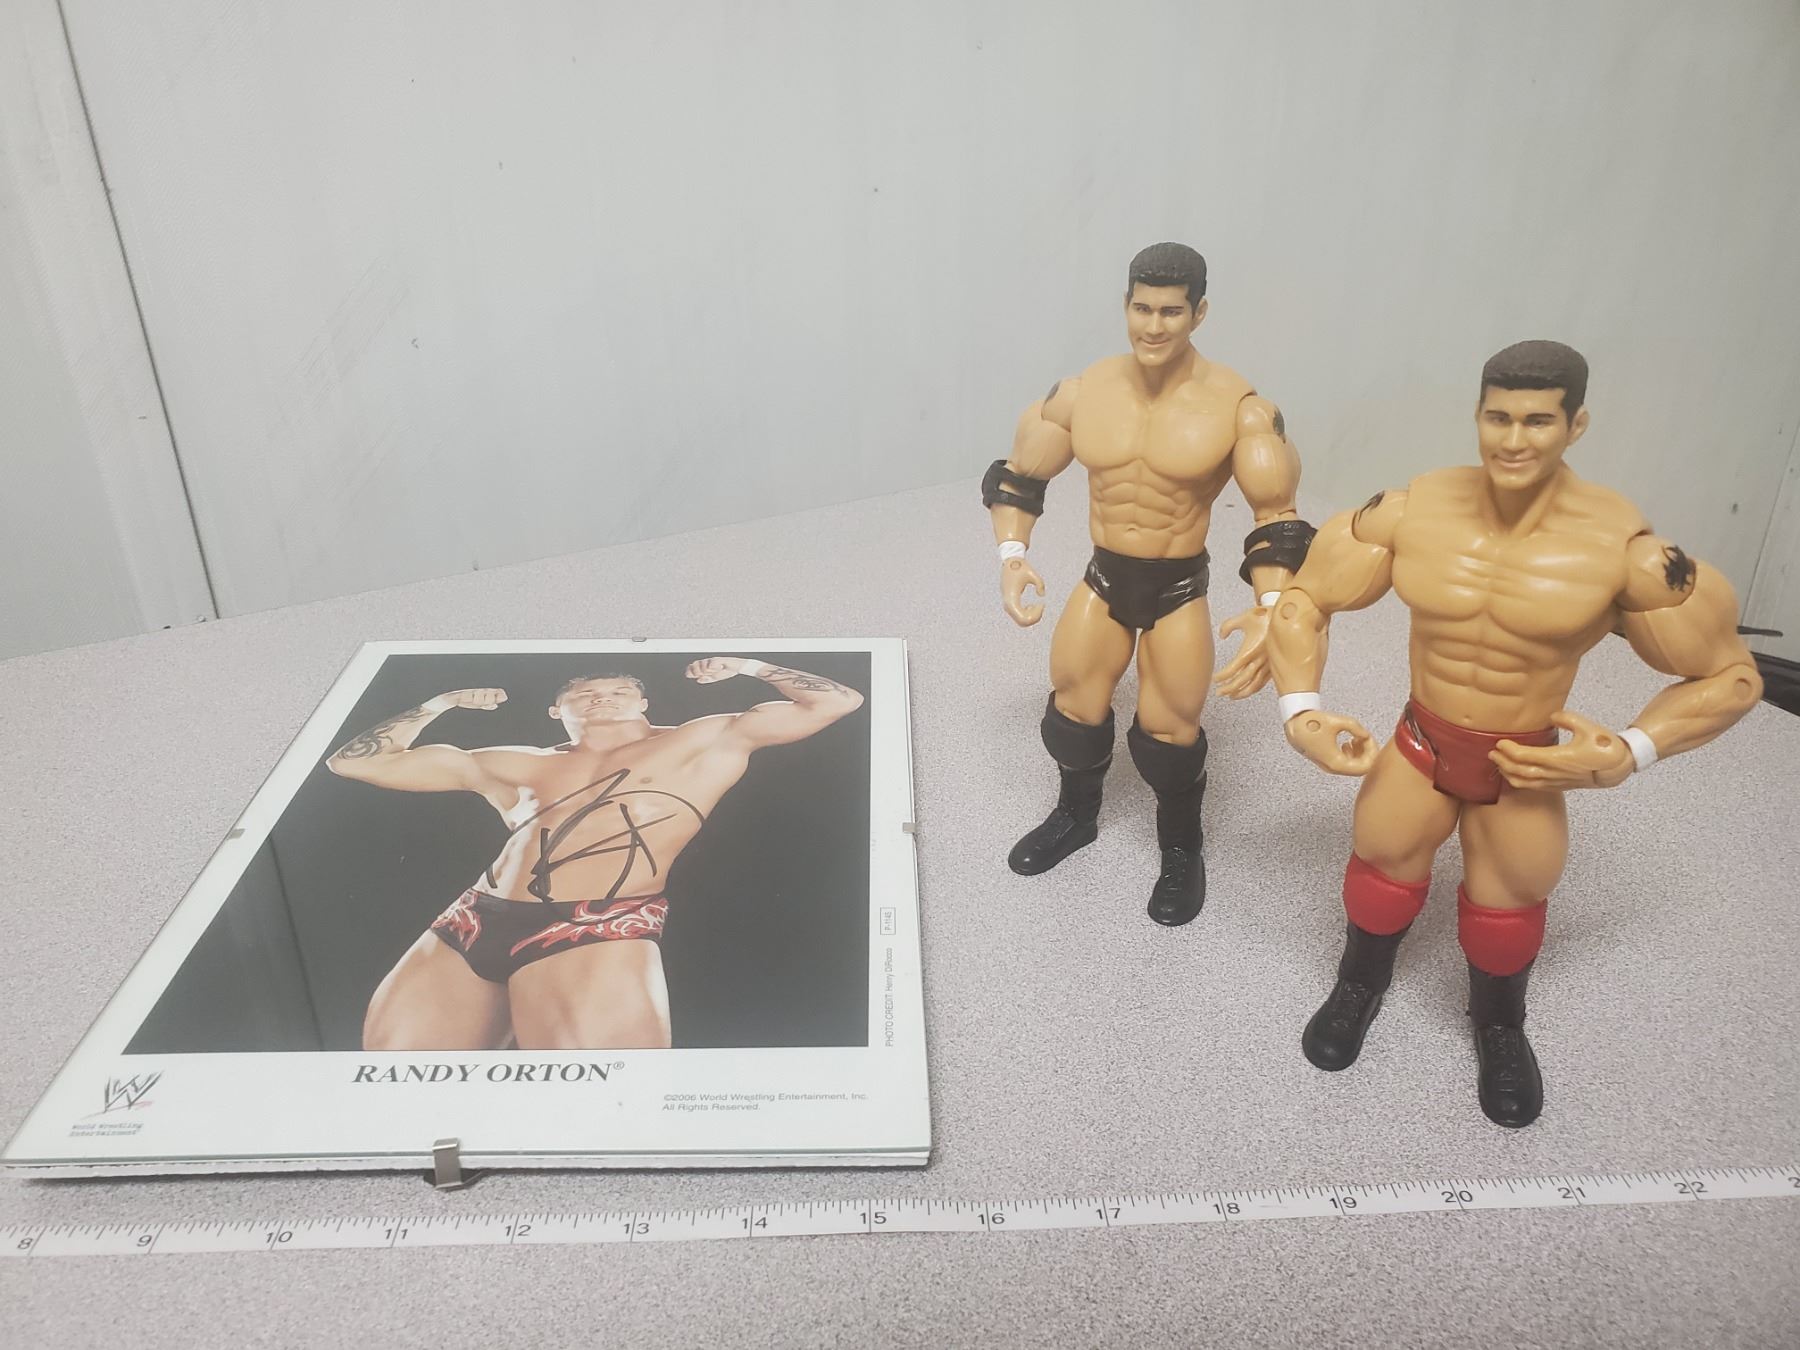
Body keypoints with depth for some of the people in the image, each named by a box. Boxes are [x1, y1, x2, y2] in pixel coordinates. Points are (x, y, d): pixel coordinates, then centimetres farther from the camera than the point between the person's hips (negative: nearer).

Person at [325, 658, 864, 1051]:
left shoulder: (704, 742, 15)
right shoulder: (508, 765, 24)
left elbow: (838, 701, 10)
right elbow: (353, 761, 31)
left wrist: (746, 666, 18)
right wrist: (440, 703, 32)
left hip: (600, 932, -4)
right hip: (466, 927, 5)